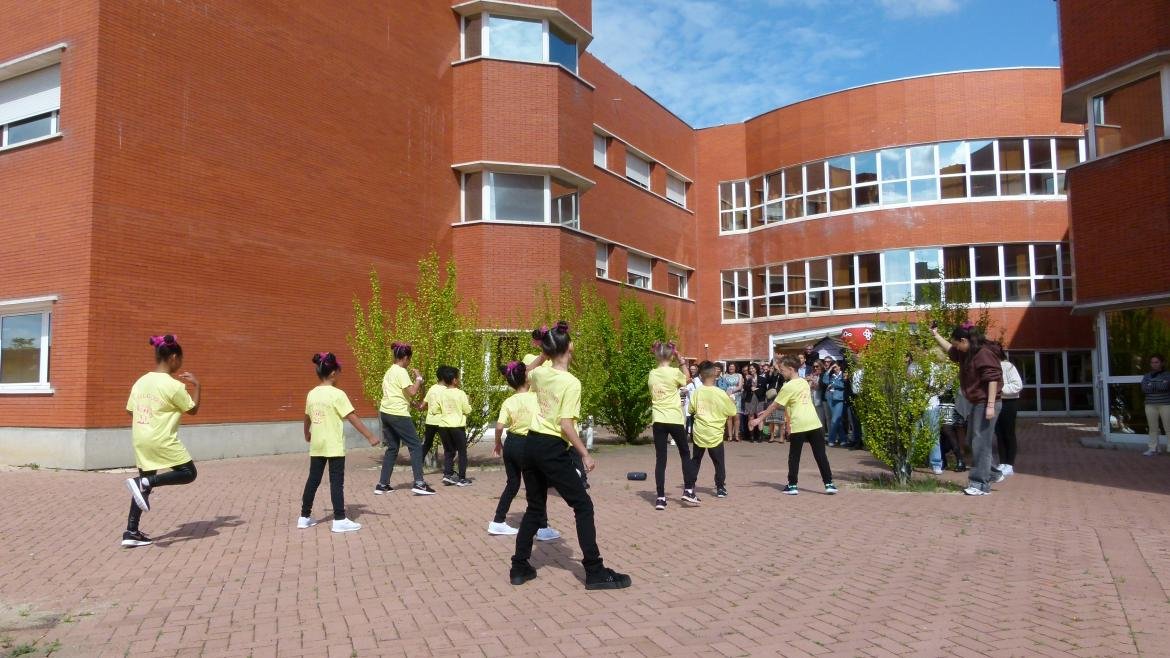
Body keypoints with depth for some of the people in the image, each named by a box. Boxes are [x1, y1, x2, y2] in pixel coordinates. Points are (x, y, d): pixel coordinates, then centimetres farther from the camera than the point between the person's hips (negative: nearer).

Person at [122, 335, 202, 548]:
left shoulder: (140, 382, 7)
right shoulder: (174, 385, -12)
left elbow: (131, 412, 13)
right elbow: (193, 410, -2)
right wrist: (197, 385, 7)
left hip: (140, 441, 7)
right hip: (163, 441, -7)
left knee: (145, 485, 14)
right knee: (188, 473, 7)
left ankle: (131, 533, 10)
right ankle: (144, 481, -13)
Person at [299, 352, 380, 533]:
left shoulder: (312, 394, 6)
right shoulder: (337, 394, -13)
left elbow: (307, 418, 21)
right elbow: (353, 418, -15)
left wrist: (307, 435, 40)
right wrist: (370, 436, -11)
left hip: (316, 446, 6)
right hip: (334, 446, -6)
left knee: (313, 480, 14)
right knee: (336, 482, -2)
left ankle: (304, 516, 22)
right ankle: (339, 520, 0)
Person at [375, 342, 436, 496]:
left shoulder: (389, 371, 16)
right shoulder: (401, 372, -12)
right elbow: (412, 392, -19)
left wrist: (412, 380, 17)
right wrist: (418, 379, -6)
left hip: (386, 413, 9)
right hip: (398, 414, -9)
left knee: (392, 448, 15)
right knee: (415, 446, -4)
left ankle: (382, 484, 14)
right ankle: (419, 483, -9)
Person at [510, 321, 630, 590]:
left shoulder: (540, 374, 5)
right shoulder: (571, 382, -14)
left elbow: (527, 373, 32)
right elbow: (565, 425, -18)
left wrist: (543, 354, 23)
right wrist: (585, 454, -11)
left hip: (531, 445, 7)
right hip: (552, 450, -7)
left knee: (535, 509, 19)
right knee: (583, 507, 3)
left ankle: (519, 568, 21)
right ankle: (595, 572, 4)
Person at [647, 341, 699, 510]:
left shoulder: (652, 374, 3)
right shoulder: (674, 372, -9)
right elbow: (686, 380, 12)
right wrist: (681, 362, 11)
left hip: (658, 420, 3)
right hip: (674, 419, -3)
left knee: (660, 459, 4)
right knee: (685, 454, 15)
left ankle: (660, 498, 0)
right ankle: (688, 491, 12)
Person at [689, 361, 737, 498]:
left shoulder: (697, 393, -6)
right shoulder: (721, 394, -13)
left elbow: (691, 410, 8)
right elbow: (732, 413, -4)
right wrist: (729, 399, 10)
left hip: (699, 433, 3)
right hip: (715, 434, -2)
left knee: (696, 460, 15)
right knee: (719, 462, 9)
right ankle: (720, 488, 9)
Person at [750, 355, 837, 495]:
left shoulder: (788, 386, -6)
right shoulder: (804, 382, 15)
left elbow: (774, 405, -3)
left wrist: (759, 419, 5)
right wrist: (766, 412, 23)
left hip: (799, 425, -5)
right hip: (815, 423, 6)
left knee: (794, 456, 7)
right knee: (820, 455, 8)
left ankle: (792, 485, 8)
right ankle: (829, 484, 7)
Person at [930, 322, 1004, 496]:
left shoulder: (984, 353, -18)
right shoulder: (967, 354, 11)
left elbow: (992, 379, -23)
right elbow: (950, 350, 30)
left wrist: (990, 406, -25)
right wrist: (935, 335, 25)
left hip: (986, 404, -10)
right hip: (976, 404, 10)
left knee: (981, 443, -7)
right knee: (973, 441, 16)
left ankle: (981, 484, -2)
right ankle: (992, 474, 27)